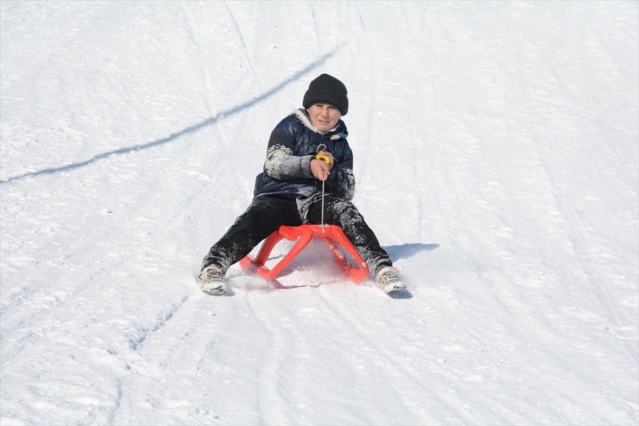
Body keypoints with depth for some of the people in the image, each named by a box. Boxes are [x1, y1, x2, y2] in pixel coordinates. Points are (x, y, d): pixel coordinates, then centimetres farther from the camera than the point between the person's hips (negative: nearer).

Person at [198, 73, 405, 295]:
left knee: (345, 211, -28)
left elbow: (347, 192, 14)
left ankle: (381, 267, -37)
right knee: (251, 224, -32)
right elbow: (273, 163, -7)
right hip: (277, 197, -2)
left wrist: (331, 171, -8)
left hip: (315, 204, 3)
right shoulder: (291, 127, 8)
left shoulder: (341, 146, 20)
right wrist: (309, 165, -24)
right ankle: (213, 267, -48)